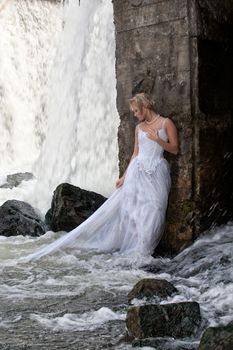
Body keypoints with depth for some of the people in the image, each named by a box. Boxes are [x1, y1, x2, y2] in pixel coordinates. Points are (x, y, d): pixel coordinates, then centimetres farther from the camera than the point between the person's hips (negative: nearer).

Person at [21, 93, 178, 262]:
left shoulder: (166, 123, 1)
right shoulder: (139, 128, 12)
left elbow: (175, 149, 0)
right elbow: (136, 154, 14)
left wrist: (158, 140, -15)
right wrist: (124, 176, 8)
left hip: (157, 172, -3)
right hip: (138, 171, 3)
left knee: (152, 211, -8)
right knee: (130, 208, -3)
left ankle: (143, 249, 1)